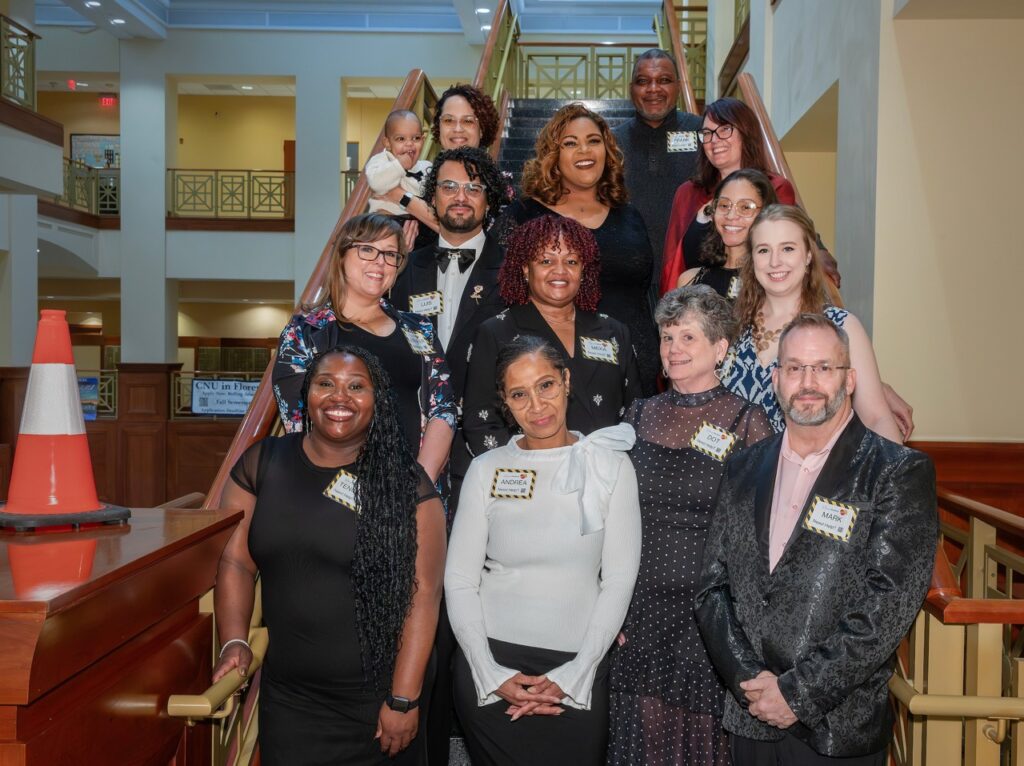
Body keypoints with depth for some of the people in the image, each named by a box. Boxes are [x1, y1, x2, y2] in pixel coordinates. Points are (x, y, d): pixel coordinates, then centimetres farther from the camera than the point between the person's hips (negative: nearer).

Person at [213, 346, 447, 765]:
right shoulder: (262, 464, 2)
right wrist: (235, 642, -9)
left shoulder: (405, 482, -8)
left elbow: (423, 593, -10)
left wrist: (404, 699, -13)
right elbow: (235, 561, 4)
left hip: (377, 696, -2)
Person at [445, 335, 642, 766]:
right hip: (488, 666, 1)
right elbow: (459, 581, -1)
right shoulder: (486, 470, 0)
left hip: (577, 670, 0)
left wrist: (571, 677, -9)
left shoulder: (610, 466, -2)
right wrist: (494, 675, -9)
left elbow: (619, 580, -4)